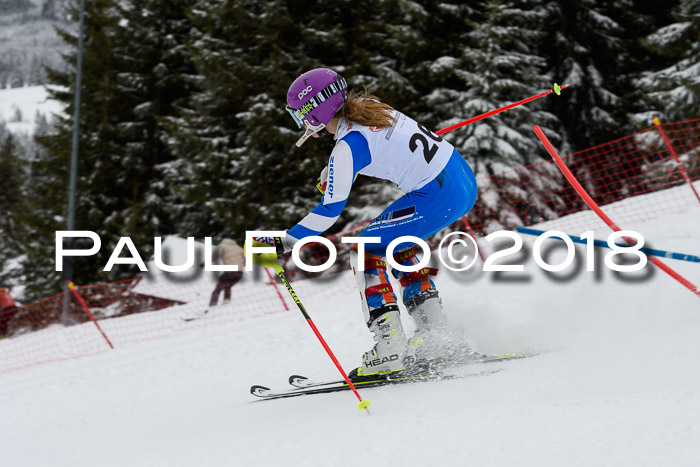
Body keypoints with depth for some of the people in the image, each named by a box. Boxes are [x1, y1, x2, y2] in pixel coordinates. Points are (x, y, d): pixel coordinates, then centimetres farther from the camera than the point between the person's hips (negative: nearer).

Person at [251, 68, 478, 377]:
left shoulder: (346, 148, -14)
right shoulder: (366, 105, 9)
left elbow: (330, 212, -13)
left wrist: (284, 242, -8)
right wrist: (333, 172, 34)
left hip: (437, 197, -9)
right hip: (464, 177, 9)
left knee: (365, 251, 1)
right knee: (396, 245, 25)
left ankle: (390, 348, -5)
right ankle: (436, 338, 19)